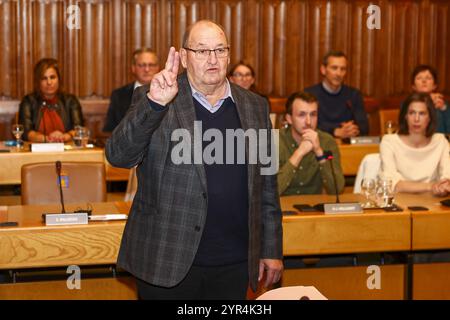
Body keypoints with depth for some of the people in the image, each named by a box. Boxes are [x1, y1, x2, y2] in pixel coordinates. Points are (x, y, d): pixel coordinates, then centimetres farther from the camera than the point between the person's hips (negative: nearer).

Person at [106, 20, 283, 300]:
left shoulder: (255, 107, 8)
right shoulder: (152, 101, -2)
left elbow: (266, 185, 12)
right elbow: (118, 156, -16)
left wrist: (272, 250, 11)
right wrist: (154, 103, -28)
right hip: (167, 261, -3)